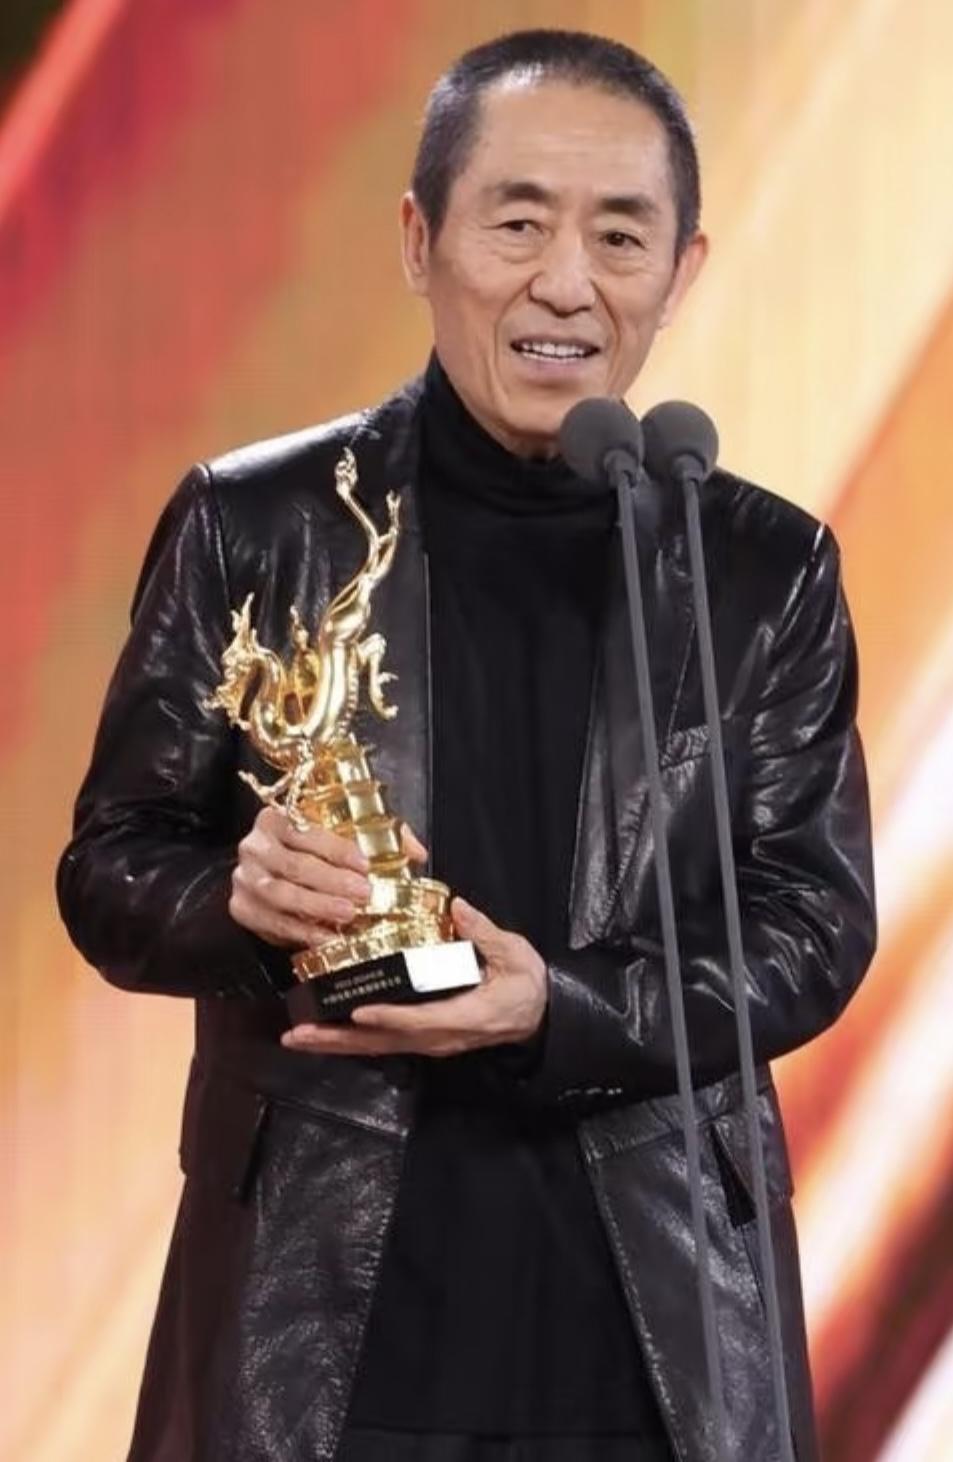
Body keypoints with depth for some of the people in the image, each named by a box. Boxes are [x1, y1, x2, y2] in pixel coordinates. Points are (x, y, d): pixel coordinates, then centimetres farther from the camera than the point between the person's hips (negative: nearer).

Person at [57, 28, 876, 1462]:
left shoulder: (766, 567, 3)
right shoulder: (253, 527, 0)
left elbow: (816, 919, 1)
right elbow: (110, 870, 4)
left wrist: (564, 1013, -16)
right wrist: (241, 900, -19)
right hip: (319, 1305, -1)